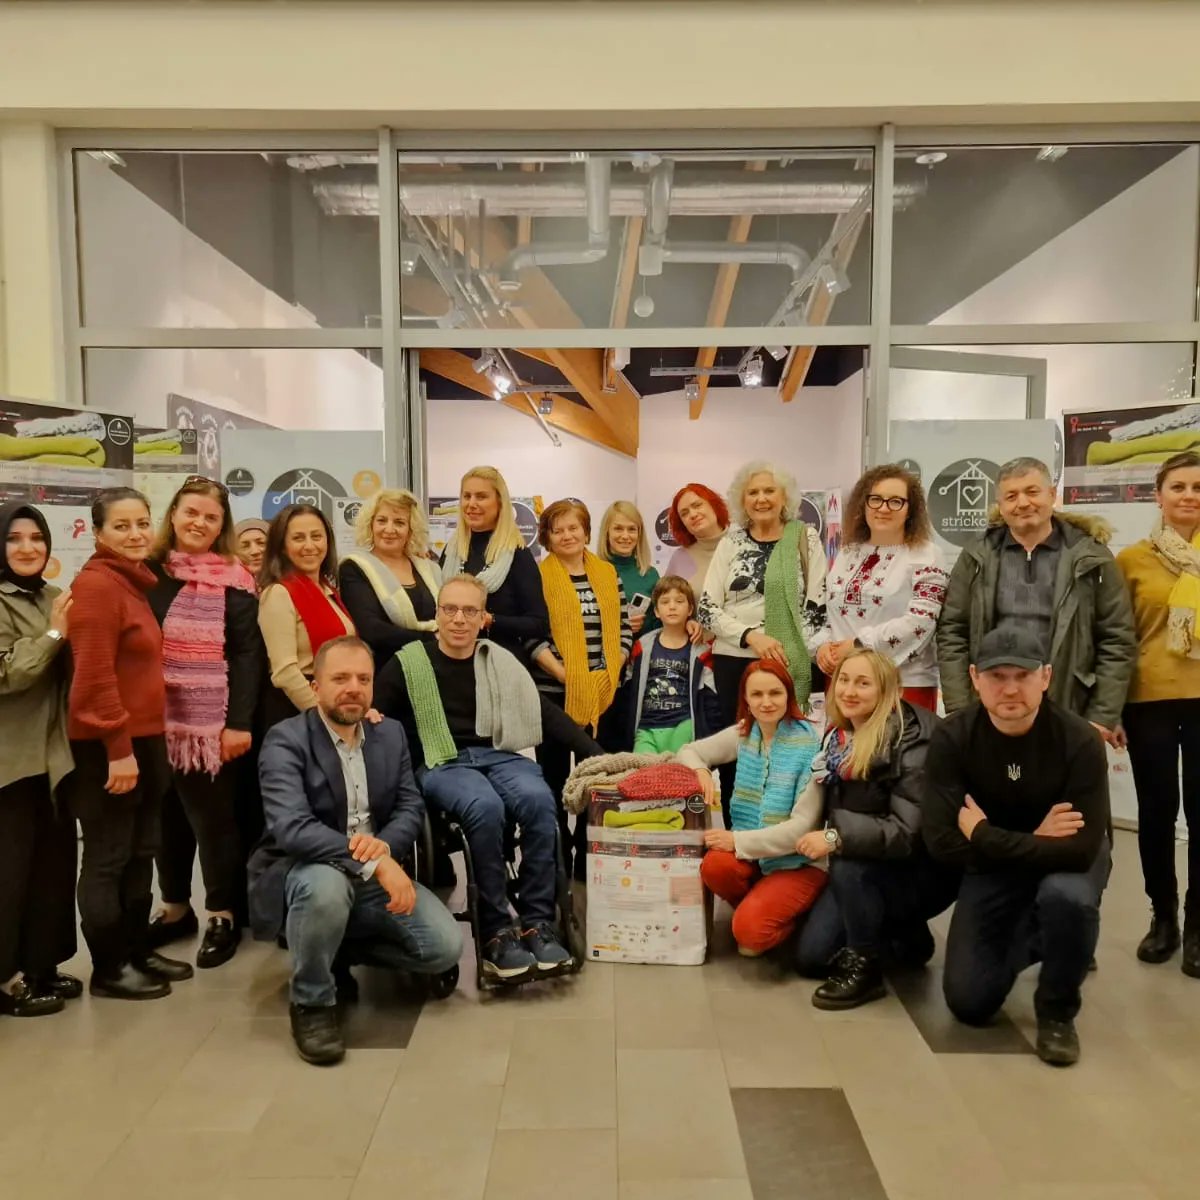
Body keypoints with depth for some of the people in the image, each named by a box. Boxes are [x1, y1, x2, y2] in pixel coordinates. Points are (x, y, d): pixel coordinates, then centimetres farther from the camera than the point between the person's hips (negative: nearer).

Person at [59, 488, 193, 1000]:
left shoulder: (135, 582, 14)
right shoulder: (96, 583, -15)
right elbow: (94, 674, -21)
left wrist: (144, 742, 15)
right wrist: (118, 749, -22)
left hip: (145, 738, 9)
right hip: (109, 746, -9)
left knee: (140, 853, 17)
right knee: (107, 858, 2)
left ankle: (138, 950, 29)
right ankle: (108, 969, 15)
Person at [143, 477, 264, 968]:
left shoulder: (234, 581, -3)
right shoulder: (150, 571, 9)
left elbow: (247, 655, -7)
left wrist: (240, 722, -13)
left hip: (211, 722, -4)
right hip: (156, 720, 4)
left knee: (213, 818, 5)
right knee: (167, 817, 14)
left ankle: (222, 914, 19)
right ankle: (175, 907, 31)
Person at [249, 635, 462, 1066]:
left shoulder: (391, 734, 4)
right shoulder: (285, 741, -15)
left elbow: (411, 807, 2)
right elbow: (291, 827, -28)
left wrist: (385, 844, -22)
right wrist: (375, 862, -36)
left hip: (374, 874, 5)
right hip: (301, 871, -5)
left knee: (445, 946, -12)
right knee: (327, 885, -40)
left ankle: (340, 946, 13)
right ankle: (311, 1003, -12)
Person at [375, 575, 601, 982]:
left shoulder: (500, 661, 12)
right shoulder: (408, 663, 5)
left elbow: (547, 713, 11)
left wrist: (597, 755, 4)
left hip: (499, 754, 3)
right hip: (441, 763, -2)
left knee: (538, 800, -30)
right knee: (485, 807, -35)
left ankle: (538, 923, -19)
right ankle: (496, 931, -23)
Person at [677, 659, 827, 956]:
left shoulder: (809, 744, -15)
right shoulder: (743, 734, 1)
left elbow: (802, 826, -18)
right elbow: (688, 752, 10)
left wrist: (737, 840, -22)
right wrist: (701, 770, -14)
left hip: (798, 862, -5)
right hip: (749, 853, 5)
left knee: (750, 931, -25)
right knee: (714, 865, -28)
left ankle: (784, 914, 9)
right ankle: (758, 907, 4)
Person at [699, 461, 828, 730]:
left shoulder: (805, 538, 1)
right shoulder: (731, 542, 6)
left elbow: (818, 608, 0)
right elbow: (707, 609, 2)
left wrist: (792, 655, -7)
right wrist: (750, 635, -11)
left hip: (789, 662, -2)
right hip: (732, 659, 2)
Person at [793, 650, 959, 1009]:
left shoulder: (912, 743, -23)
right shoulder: (838, 734, 0)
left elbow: (911, 832, -31)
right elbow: (831, 806, 12)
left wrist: (838, 838, -35)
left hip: (925, 870, -7)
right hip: (863, 868, 7)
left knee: (849, 867, -35)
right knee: (810, 957, -1)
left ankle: (864, 969, -11)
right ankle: (904, 935, 20)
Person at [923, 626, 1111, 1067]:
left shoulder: (1080, 741, -26)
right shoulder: (951, 739, -22)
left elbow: (1081, 849, -32)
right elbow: (942, 841, -24)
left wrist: (983, 834, -27)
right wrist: (1033, 838, -25)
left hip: (1066, 858, -1)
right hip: (992, 865, 2)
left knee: (1067, 896, -38)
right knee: (969, 1002, -5)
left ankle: (1057, 1010, -7)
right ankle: (1030, 941, 29)